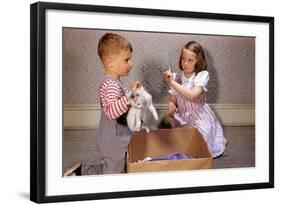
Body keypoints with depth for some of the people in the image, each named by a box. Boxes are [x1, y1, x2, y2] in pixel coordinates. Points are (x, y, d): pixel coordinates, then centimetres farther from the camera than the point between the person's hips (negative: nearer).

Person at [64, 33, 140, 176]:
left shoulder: (114, 82, 9)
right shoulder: (110, 85, -25)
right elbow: (112, 111, -40)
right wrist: (130, 94, -43)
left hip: (118, 140, 10)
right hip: (114, 144, -10)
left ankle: (81, 170, 26)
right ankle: (80, 171, 10)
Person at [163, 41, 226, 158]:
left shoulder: (202, 75, -15)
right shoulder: (177, 77, -2)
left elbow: (192, 95, -29)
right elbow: (173, 99, 5)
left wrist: (172, 82, -29)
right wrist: (171, 105, -20)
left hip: (198, 117, -3)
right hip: (182, 117, 4)